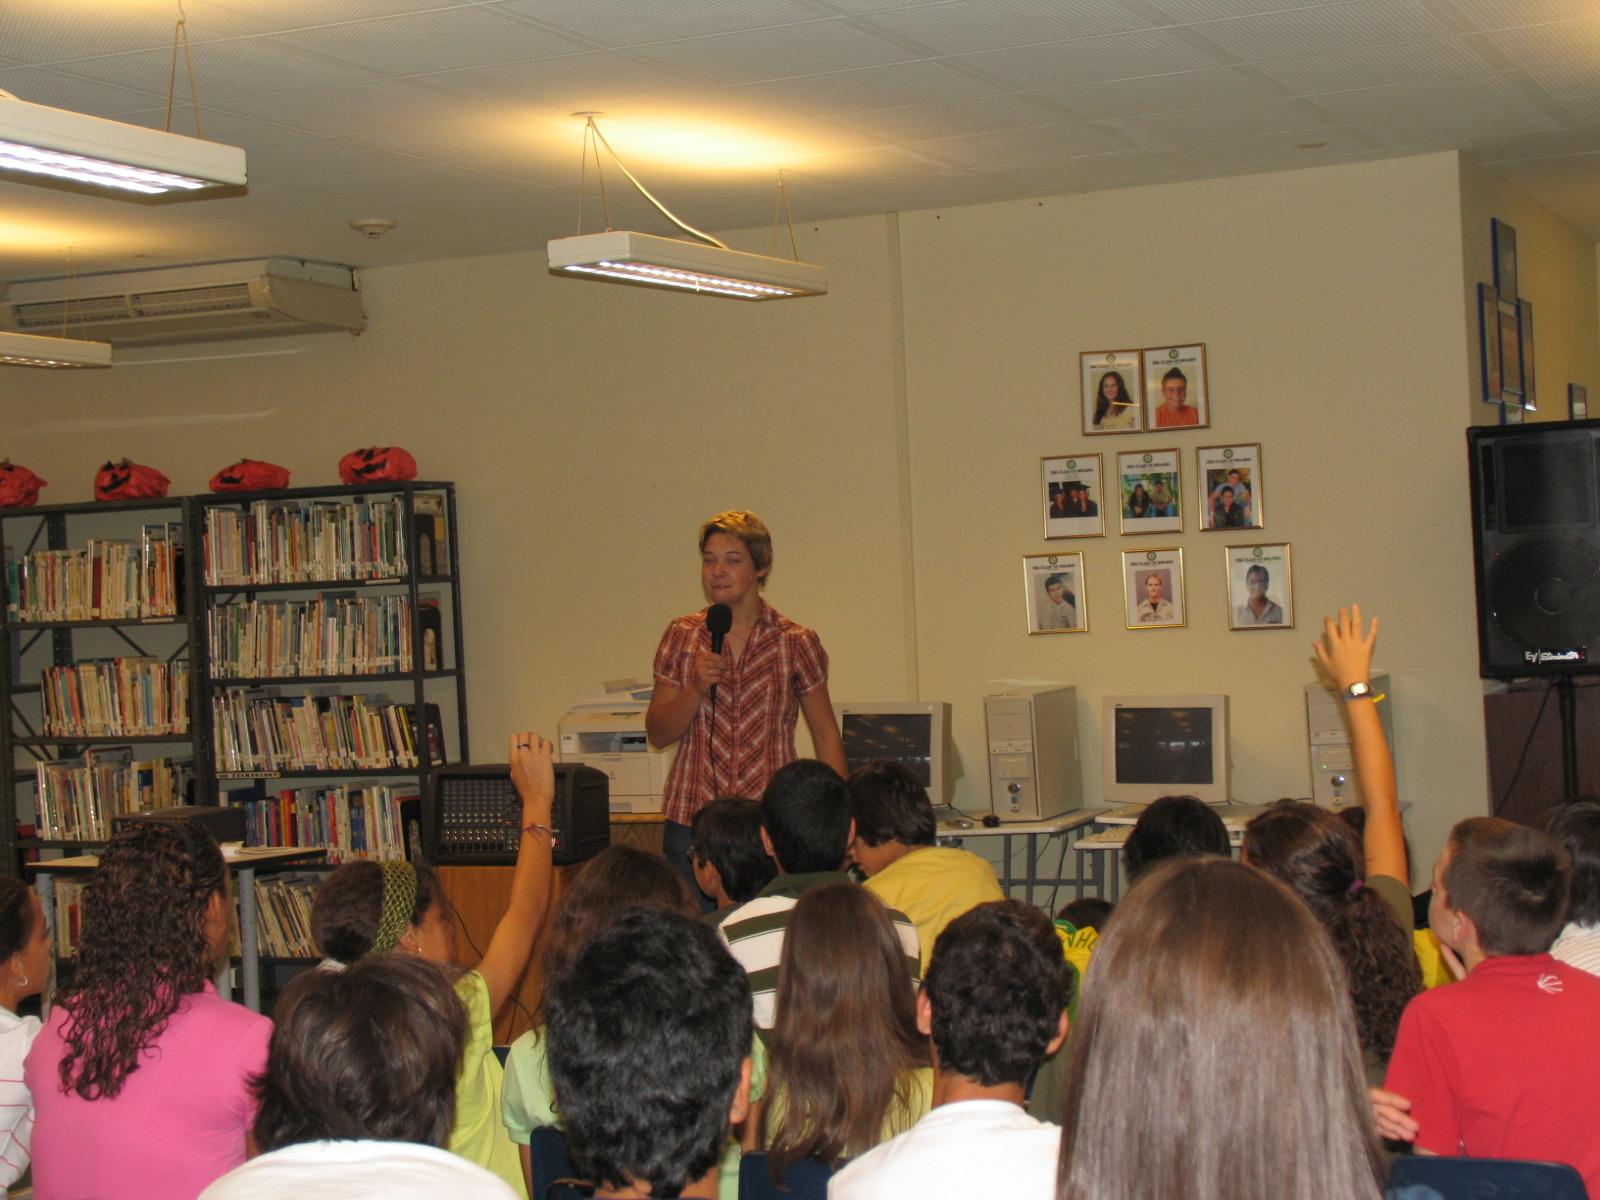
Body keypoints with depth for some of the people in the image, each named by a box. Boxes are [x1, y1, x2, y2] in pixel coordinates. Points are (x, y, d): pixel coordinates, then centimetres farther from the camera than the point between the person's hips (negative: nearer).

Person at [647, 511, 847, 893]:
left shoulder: (797, 643, 2)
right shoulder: (681, 636, 6)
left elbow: (826, 735, 8)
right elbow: (657, 735, 7)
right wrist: (696, 690, -10)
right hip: (692, 822, 1)